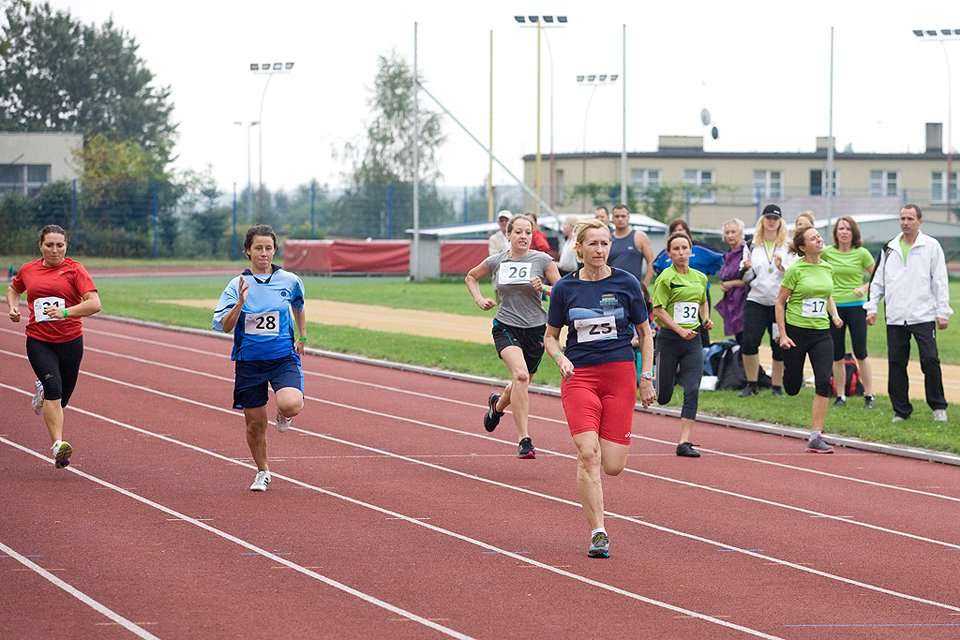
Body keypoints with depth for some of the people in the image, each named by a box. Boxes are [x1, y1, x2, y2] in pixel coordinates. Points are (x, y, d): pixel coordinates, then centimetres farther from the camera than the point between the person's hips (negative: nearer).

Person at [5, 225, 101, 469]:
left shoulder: (75, 270, -5)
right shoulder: (28, 270, 5)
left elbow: (94, 304, -15)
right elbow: (14, 289, 28)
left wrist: (65, 312, -27)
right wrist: (13, 306, 7)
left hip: (70, 341, 0)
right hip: (38, 342, 0)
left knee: (61, 400, 12)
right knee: (54, 388, -22)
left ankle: (42, 390, 49)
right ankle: (58, 446, -26)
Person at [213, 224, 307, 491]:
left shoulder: (290, 281, -2)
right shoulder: (238, 285, -4)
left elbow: (299, 307, 20)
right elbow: (224, 326, -10)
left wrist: (302, 338, 24)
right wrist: (240, 303, -24)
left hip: (283, 357, -1)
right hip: (249, 361, 1)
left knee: (290, 404, -27)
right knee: (255, 422, 6)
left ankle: (283, 415, 11)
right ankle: (262, 472, 30)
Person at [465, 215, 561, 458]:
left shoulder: (542, 260, -3)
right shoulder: (496, 262, 2)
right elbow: (470, 277, 21)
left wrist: (543, 288, -19)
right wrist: (479, 299, 5)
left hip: (535, 329, 2)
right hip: (506, 327, -2)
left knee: (521, 383, 15)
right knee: (520, 375, -27)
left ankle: (497, 405, 53)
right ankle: (523, 439, -25)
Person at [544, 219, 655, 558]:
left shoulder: (626, 283, 2)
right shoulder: (565, 288, 2)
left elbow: (645, 333, 11)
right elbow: (550, 336, 13)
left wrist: (647, 376, 5)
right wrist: (561, 358, -8)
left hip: (620, 377, 1)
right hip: (579, 377, -1)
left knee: (613, 466, -3)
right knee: (589, 454, -18)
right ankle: (597, 533, -15)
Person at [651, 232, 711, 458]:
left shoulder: (700, 278, 9)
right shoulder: (666, 278, -9)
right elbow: (658, 310, -13)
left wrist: (706, 319, 7)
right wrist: (680, 330, -20)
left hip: (693, 340, 4)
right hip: (669, 338, -4)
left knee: (692, 391, -8)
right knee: (663, 397, 3)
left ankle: (684, 443, -8)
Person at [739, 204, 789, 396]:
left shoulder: (788, 246, 1)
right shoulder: (753, 245, 10)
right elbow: (747, 278, 15)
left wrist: (783, 267, -22)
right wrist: (747, 268, -6)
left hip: (780, 302, -2)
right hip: (756, 301, 2)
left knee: (779, 346, 1)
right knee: (749, 342, -9)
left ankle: (777, 385, 14)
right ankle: (751, 384, 3)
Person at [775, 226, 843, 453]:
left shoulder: (827, 269, 7)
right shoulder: (796, 269, -9)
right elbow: (780, 302, -5)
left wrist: (834, 314, 5)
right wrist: (783, 335, -10)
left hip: (821, 332, 4)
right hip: (796, 330, -4)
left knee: (824, 382, -12)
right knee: (792, 387, 5)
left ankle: (816, 436, -9)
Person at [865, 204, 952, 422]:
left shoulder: (931, 246, 2)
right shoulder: (889, 248, 12)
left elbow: (940, 281, 1)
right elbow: (878, 281, 18)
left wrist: (943, 312, -4)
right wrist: (872, 307, 9)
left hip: (923, 316, -4)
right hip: (895, 318, 4)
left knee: (930, 360, -9)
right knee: (896, 363, 3)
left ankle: (938, 407, 5)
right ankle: (901, 409, 12)